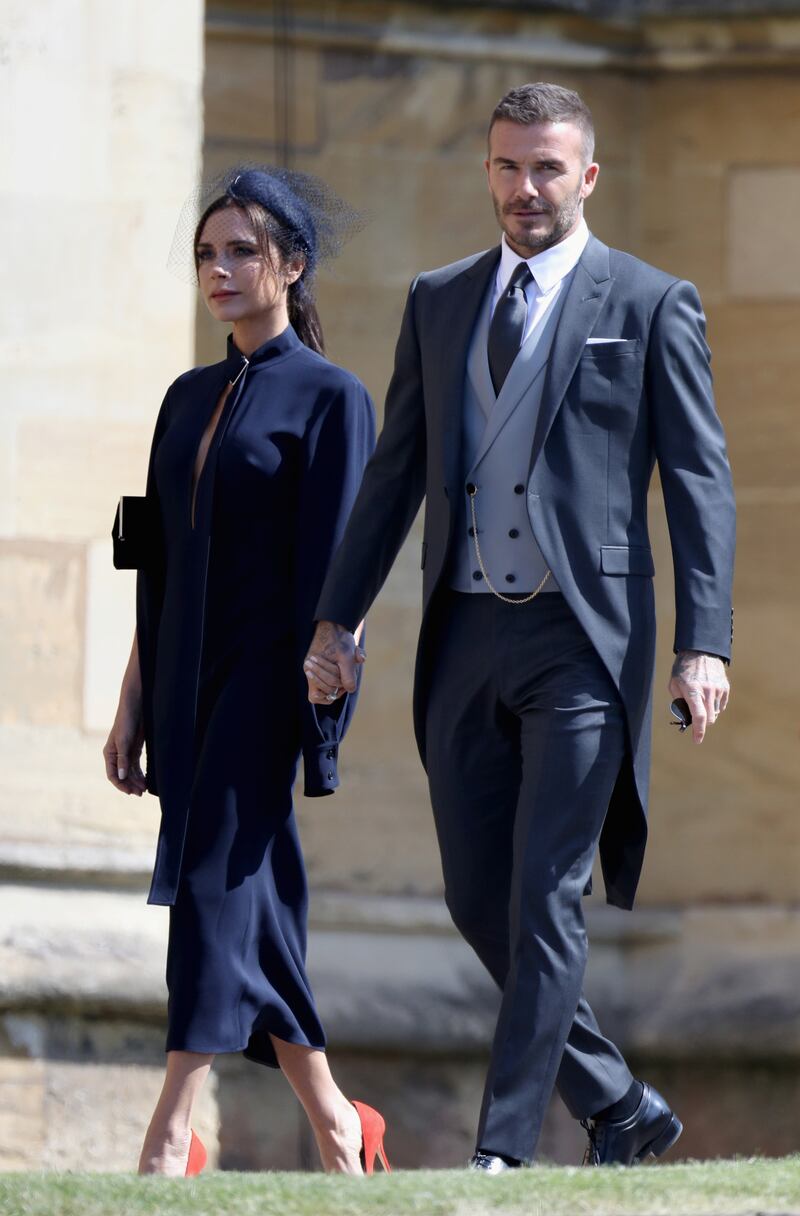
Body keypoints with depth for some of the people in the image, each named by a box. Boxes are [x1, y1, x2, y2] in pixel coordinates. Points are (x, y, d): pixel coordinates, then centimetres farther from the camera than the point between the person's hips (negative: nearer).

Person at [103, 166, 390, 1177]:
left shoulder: (329, 399, -4)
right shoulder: (190, 398, 15)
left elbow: (329, 570, -10)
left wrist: (313, 709, -16)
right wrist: (134, 703, 13)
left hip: (266, 675, -7)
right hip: (190, 677, 7)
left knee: (215, 877, -14)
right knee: (250, 906, 7)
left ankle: (172, 1133, -16)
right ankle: (335, 1122, 16)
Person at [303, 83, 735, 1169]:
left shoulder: (653, 305, 1)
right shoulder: (439, 303, 14)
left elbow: (700, 481, -2)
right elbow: (397, 470, 17)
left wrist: (705, 643, -12)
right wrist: (338, 615, 9)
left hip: (583, 641, -5)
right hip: (466, 637, 5)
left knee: (545, 902, -9)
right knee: (480, 904, 6)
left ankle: (504, 1152, -6)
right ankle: (620, 1104, 21)